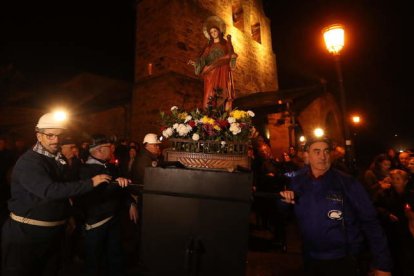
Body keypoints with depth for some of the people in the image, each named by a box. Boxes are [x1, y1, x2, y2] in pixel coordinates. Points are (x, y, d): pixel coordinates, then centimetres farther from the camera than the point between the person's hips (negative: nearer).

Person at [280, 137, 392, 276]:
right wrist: (285, 201, -15)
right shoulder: (298, 181, -6)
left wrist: (382, 264, -11)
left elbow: (370, 222, -10)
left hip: (343, 260, -3)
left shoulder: (347, 183, -14)